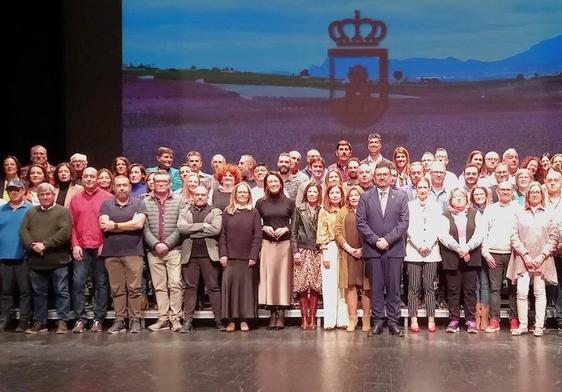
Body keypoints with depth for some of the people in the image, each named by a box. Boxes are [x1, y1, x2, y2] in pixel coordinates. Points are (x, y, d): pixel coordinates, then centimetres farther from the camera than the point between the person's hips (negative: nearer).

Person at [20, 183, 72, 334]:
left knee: (61, 292, 1)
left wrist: (46, 245, -18)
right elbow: (23, 231, 4)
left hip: (58, 260, -4)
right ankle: (40, 322, 21)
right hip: (36, 261, 4)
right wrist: (32, 245, -15)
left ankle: (63, 321, 8)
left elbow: (65, 232, -14)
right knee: (39, 293, 12)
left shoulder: (62, 211, -1)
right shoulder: (31, 212, 14)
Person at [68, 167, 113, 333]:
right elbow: (71, 225, 9)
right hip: (81, 249, 2)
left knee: (101, 284, 2)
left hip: (101, 248, -2)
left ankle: (98, 319, 8)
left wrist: (106, 243, -8)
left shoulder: (107, 198, 3)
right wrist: (75, 244, -2)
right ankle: (79, 319, 2)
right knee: (78, 283, -4)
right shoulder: (75, 199, 11)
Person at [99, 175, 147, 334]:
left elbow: (139, 223, -10)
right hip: (112, 253, 2)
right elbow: (104, 225, -4)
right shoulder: (106, 204, 10)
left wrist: (115, 226, -6)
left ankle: (135, 320, 6)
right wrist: (128, 225, -5)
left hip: (133, 252, -2)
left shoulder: (138, 204, 5)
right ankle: (119, 320, 12)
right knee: (116, 289, 5)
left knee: (134, 288, -1)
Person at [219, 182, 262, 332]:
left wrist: (253, 256, -8)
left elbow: (257, 236, 0)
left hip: (247, 258, -1)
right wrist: (223, 254, -5)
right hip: (230, 257, 1)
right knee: (229, 284, -3)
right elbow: (223, 235, 5)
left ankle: (244, 319, 6)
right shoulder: (227, 212, 8)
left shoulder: (254, 213, 5)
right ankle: (230, 320, 2)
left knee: (246, 286, 0)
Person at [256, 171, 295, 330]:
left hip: (285, 243, 0)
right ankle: (273, 312, 3)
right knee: (268, 275, -4)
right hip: (267, 244, 0)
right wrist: (264, 228, -8)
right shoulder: (260, 203, 7)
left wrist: (286, 229, -9)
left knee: (283, 275, -2)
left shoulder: (289, 202, 6)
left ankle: (281, 312, 4)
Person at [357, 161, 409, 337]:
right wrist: (375, 240, -9)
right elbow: (361, 222, 2)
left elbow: (404, 222, 0)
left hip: (395, 249, 0)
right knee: (376, 288, 2)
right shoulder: (366, 197, 9)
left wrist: (387, 239, -10)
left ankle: (393, 322, 8)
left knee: (394, 288, 2)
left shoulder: (401, 196, 7)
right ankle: (377, 322, 8)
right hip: (372, 249, 0)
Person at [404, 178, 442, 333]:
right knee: (414, 288, -2)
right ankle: (413, 320, 0)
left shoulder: (436, 207, 11)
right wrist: (419, 246, -9)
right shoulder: (409, 206, 7)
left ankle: (431, 320, 3)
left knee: (429, 287, 0)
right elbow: (409, 228, 1)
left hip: (431, 251, 1)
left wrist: (428, 246, -8)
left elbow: (436, 229, 4)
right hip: (413, 251, -1)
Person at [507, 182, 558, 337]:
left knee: (540, 292, 2)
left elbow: (554, 237, 4)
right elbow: (514, 236, 1)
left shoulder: (548, 215, 9)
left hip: (542, 259, 1)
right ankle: (523, 325, 1)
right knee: (522, 292, -8)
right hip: (523, 258, -1)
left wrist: (542, 255, -7)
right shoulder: (519, 214, 7)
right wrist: (525, 254, -9)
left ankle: (539, 326, 7)